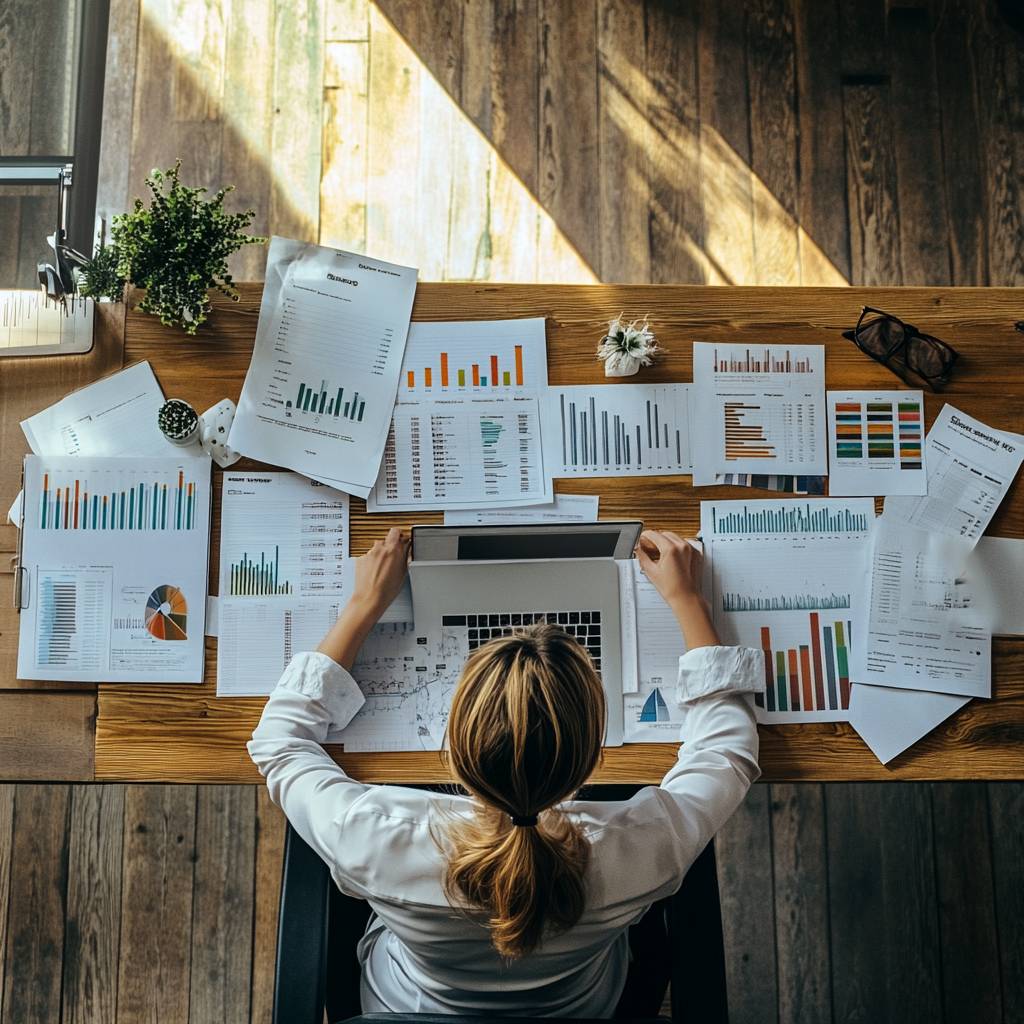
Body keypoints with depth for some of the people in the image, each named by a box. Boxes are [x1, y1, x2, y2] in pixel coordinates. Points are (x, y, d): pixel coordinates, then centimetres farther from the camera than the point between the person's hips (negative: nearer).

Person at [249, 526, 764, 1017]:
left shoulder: (384, 845, -42)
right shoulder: (635, 851, -40)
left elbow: (278, 741, -20)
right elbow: (729, 748, -17)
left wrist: (365, 604, -16)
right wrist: (686, 600, -12)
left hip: (404, 1003, 0)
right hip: (579, 1008, 1)